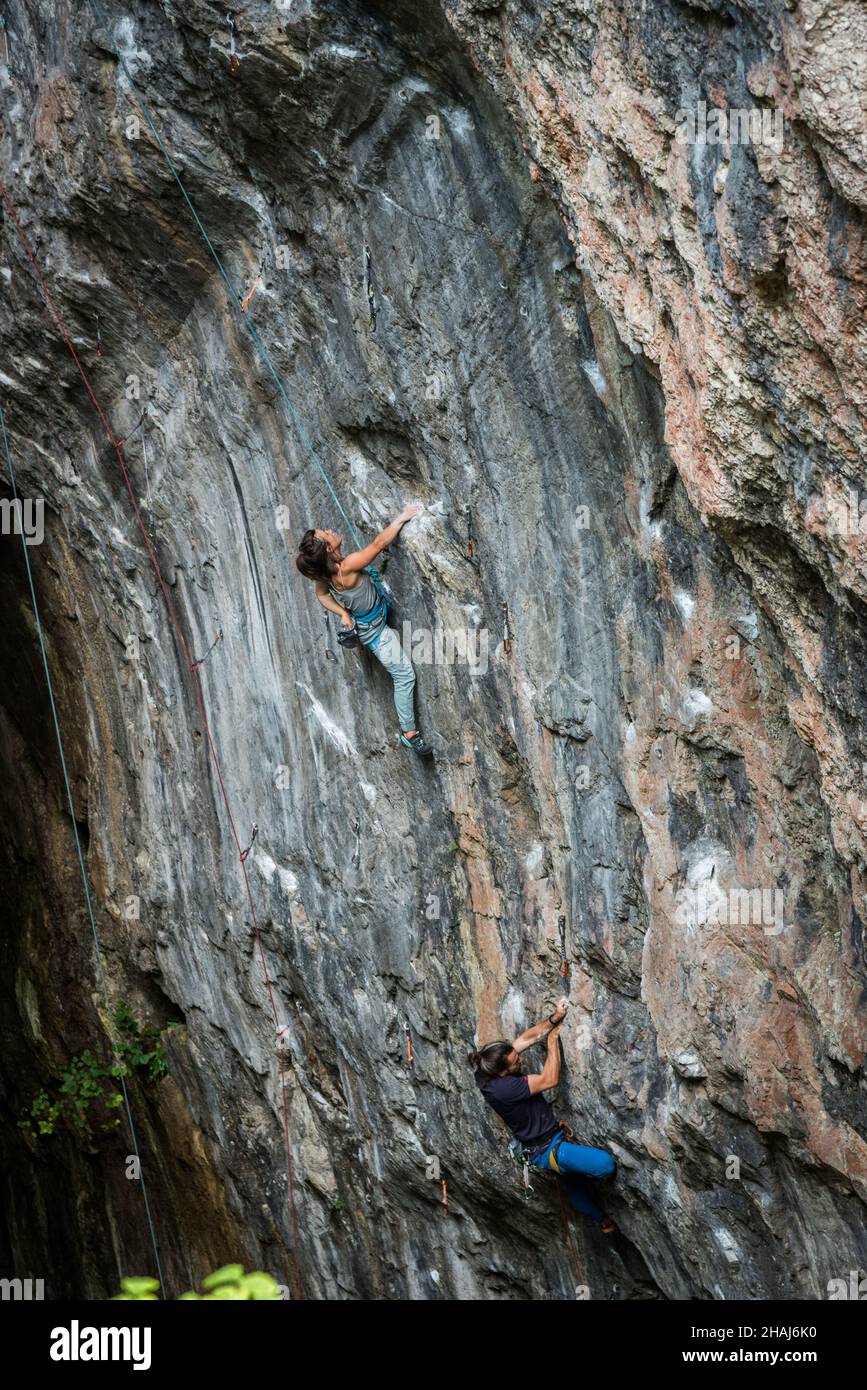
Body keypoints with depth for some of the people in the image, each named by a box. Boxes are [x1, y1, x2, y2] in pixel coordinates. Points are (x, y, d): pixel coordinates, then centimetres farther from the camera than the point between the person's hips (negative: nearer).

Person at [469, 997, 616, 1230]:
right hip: (546, 1150, -10)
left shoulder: (489, 1067, -7)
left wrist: (555, 1018, -17)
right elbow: (549, 1080, -29)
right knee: (605, 1164, -22)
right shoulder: (502, 1087, -34)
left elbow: (528, 1037, -2)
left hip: (553, 1137, 10)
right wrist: (553, 1040, -19)